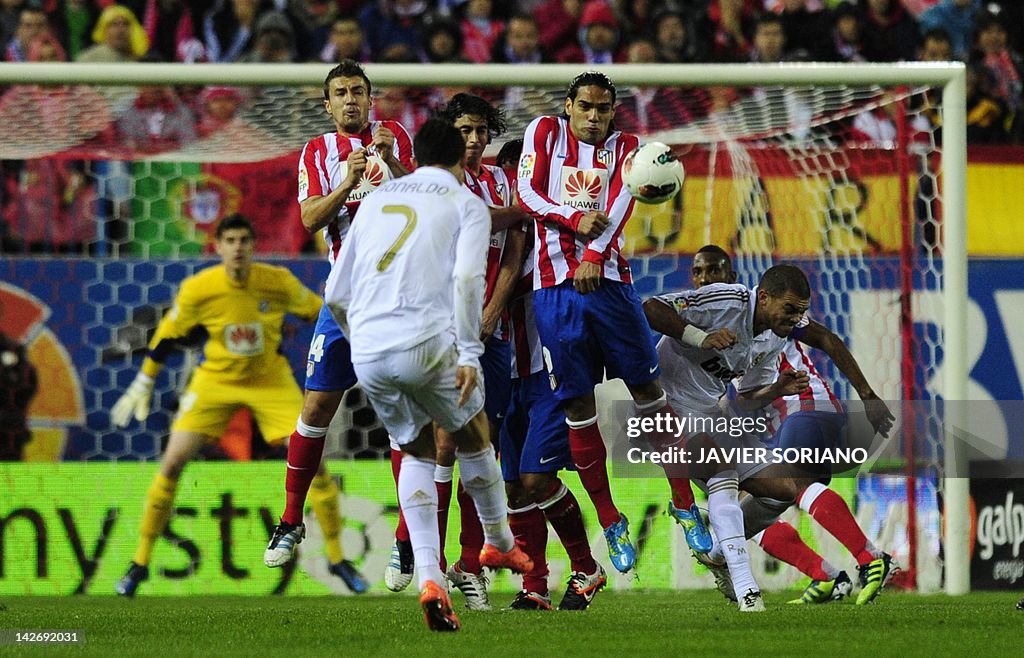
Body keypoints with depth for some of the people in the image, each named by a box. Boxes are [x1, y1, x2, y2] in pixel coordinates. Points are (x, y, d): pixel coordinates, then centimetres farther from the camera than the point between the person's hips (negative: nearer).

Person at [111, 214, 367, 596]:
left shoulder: (279, 283, -19)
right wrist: (141, 387, 1)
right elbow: (166, 336, -4)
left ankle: (337, 559, 6)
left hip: (271, 380, 0)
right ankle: (140, 563, 3)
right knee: (173, 462, -10)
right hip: (215, 379, 0)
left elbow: (319, 313, 0)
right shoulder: (198, 289, -19)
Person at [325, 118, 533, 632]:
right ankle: (499, 544, 38)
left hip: (366, 352, 4)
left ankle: (429, 577, 5)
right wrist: (469, 354, -10)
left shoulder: (377, 200, 22)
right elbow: (466, 278, -10)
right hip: (426, 344, -4)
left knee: (416, 450, 20)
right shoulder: (466, 204, 9)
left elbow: (336, 295, 20)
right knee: (473, 434, 23)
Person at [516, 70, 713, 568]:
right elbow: (528, 193, 0)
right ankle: (610, 523, 9)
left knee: (648, 390, 1)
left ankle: (684, 504, 11)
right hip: (555, 286, -1)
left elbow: (619, 205, -4)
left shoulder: (623, 147, 11)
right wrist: (574, 221, -16)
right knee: (578, 405, 0)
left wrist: (595, 255, -19)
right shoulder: (546, 132, 9)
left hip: (608, 280, 1)